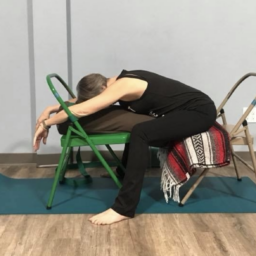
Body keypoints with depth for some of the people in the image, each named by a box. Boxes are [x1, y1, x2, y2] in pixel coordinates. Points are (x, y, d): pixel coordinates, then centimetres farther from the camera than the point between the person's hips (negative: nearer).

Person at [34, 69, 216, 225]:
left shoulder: (123, 85, -21)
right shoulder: (117, 82, 6)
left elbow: (82, 110, -24)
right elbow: (82, 100, 16)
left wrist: (46, 123, -14)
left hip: (200, 111, -10)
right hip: (189, 111, 10)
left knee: (141, 133, -27)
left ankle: (124, 208, -25)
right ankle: (123, 174, 34)